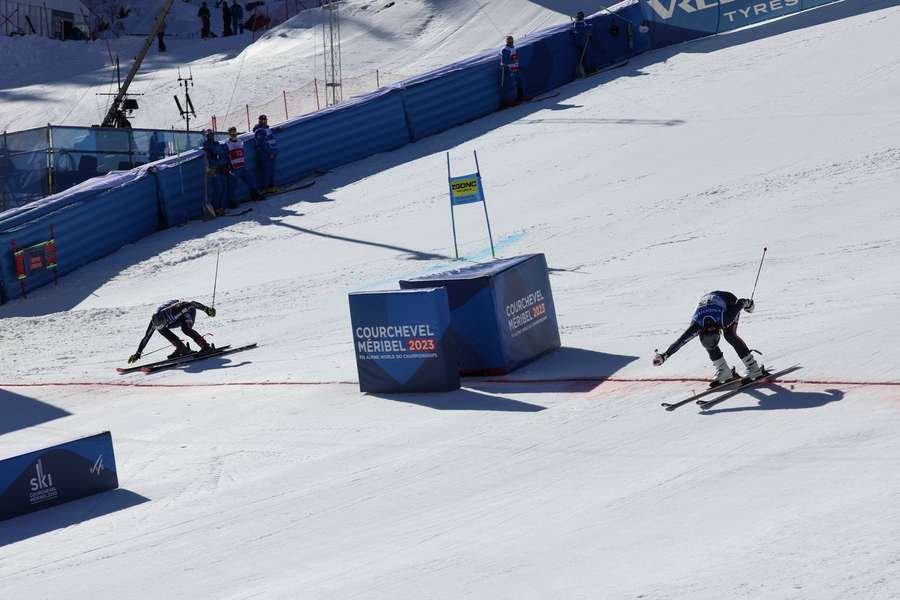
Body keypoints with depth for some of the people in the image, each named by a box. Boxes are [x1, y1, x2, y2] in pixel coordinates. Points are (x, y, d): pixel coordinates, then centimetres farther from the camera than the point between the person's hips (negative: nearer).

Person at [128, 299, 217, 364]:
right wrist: (138, 354, -17)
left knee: (185, 329, -34)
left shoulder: (171, 311, -42)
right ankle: (182, 349, -8)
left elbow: (192, 304, -37)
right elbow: (146, 338, -16)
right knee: (160, 329, -13)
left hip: (188, 310, -6)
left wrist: (206, 309, -37)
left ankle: (206, 347, -30)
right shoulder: (155, 322, -26)